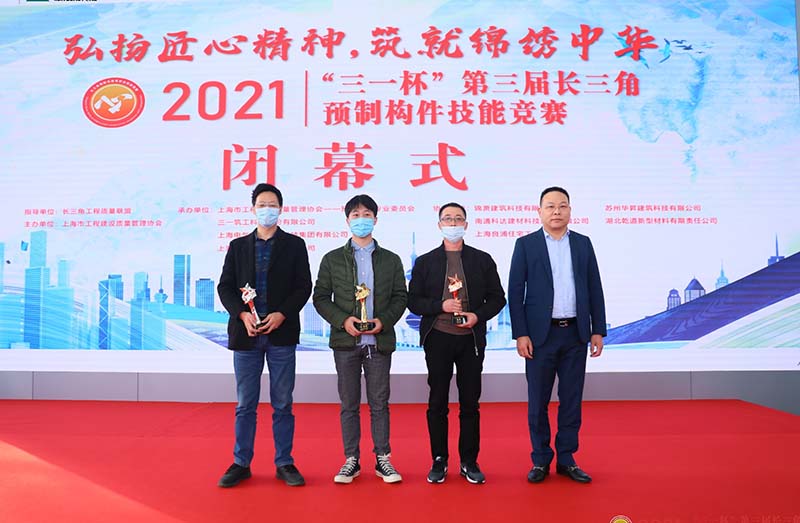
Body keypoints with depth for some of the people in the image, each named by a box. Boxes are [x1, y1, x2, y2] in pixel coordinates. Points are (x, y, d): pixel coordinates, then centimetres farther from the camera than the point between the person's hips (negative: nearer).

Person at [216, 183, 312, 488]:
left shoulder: (294, 245, 6)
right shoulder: (238, 246, 11)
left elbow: (303, 286, 0)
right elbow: (225, 287, 6)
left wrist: (281, 314, -14)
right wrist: (242, 314, -11)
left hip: (281, 333, -1)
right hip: (246, 334, 2)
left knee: (282, 403, 6)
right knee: (245, 404, 9)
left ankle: (284, 464, 17)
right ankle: (241, 463, 21)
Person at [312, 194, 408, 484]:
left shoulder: (391, 260, 7)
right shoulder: (332, 259, 5)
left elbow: (400, 297, 7)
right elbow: (320, 297, 4)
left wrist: (384, 321, -10)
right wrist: (342, 320, -11)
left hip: (379, 341, 0)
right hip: (345, 341, 0)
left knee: (379, 403, 6)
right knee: (348, 403, 7)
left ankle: (383, 459, 18)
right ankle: (351, 460, 18)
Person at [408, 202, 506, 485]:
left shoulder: (482, 260, 6)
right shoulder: (425, 262, 5)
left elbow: (497, 298, 7)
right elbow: (413, 301, 3)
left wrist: (478, 315, -10)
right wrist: (440, 306, -13)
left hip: (471, 339, 1)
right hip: (437, 339, 0)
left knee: (470, 403, 7)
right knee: (437, 403, 6)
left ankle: (469, 462, 20)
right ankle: (439, 461, 20)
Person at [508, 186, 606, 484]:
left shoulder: (583, 244, 8)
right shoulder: (525, 244, 0)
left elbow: (595, 289, 8)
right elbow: (515, 292, -4)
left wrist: (598, 331, 3)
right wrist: (520, 334, -10)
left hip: (576, 334, 3)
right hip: (541, 334, -2)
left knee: (572, 399, 9)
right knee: (538, 401, 6)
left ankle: (566, 459, 22)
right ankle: (541, 460, 20)